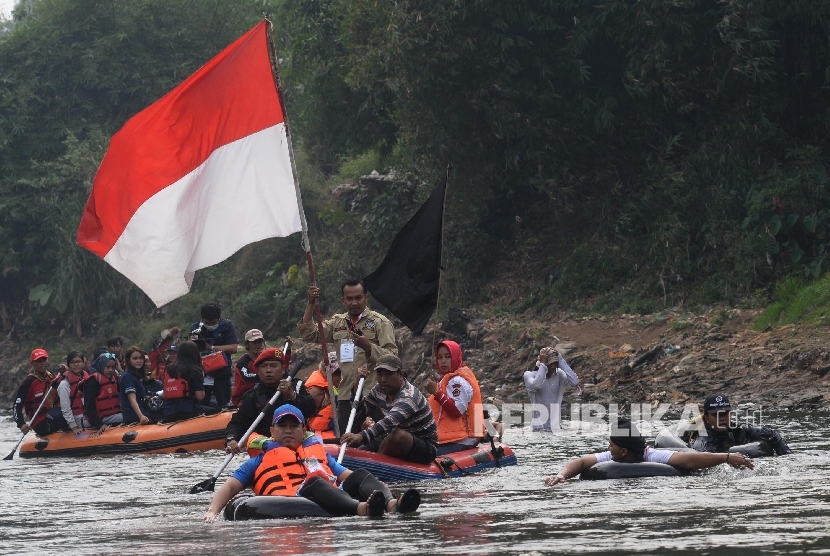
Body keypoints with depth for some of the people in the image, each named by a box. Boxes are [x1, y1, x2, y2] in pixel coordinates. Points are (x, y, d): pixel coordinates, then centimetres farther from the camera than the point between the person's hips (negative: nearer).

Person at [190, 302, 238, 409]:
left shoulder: (227, 326, -2)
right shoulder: (196, 328, 4)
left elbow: (233, 348, -11)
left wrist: (211, 348, -19)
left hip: (221, 373, -2)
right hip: (201, 373, 2)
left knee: (224, 406, 0)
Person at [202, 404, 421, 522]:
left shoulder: (319, 452, 37)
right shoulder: (260, 462, 28)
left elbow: (348, 477, 28)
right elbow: (230, 487, 20)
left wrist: (377, 487, 8)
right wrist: (212, 512, 0)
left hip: (336, 502, 5)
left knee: (360, 475, -17)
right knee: (314, 483, -34)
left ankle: (393, 504, -48)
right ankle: (362, 509, -63)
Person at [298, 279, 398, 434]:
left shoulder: (380, 322, 2)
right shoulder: (337, 322, 18)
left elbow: (392, 356, -7)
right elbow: (309, 335, 9)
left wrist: (368, 346, -21)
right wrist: (311, 304, 2)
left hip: (371, 393, -5)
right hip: (345, 395, 5)